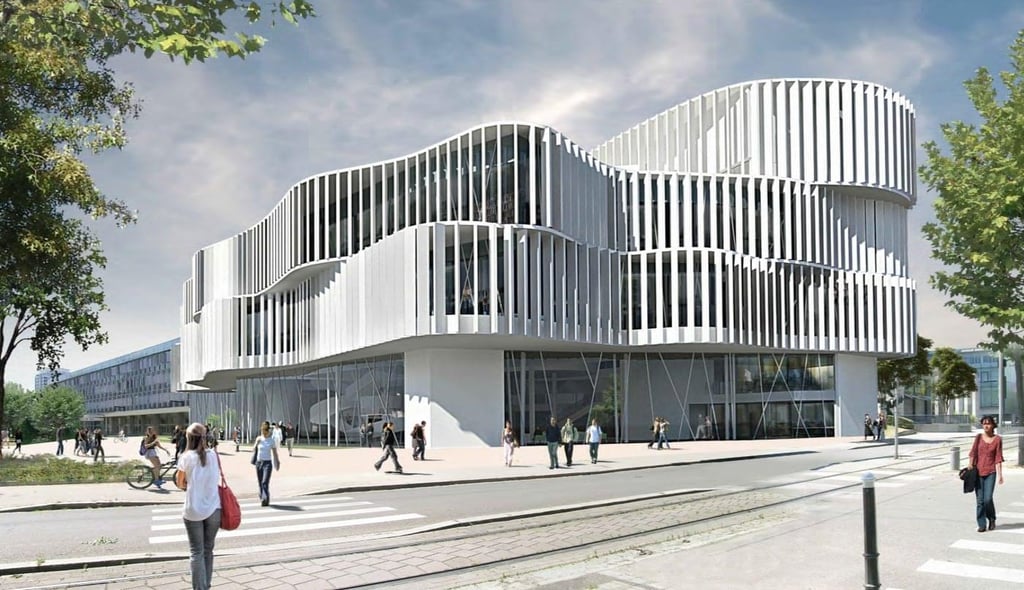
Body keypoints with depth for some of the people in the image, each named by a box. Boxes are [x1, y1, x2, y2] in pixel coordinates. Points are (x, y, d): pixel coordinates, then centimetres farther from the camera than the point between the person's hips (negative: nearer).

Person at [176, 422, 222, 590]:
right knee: (208, 550, 14)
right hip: (213, 509, 3)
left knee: (196, 552, 4)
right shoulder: (214, 455, 0)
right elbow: (217, 480, 3)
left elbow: (180, 483, 2)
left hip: (193, 510, -2)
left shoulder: (186, 457, -7)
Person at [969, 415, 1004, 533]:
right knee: (980, 500, 1)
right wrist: (969, 466, -9)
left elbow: (998, 458, -2)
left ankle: (992, 519, 18)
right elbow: (973, 452, 1)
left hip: (990, 472, -2)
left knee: (988, 499, -9)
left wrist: (1000, 474, -6)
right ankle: (981, 525, 9)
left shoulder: (997, 439, 0)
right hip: (978, 471, 2)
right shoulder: (979, 437, 4)